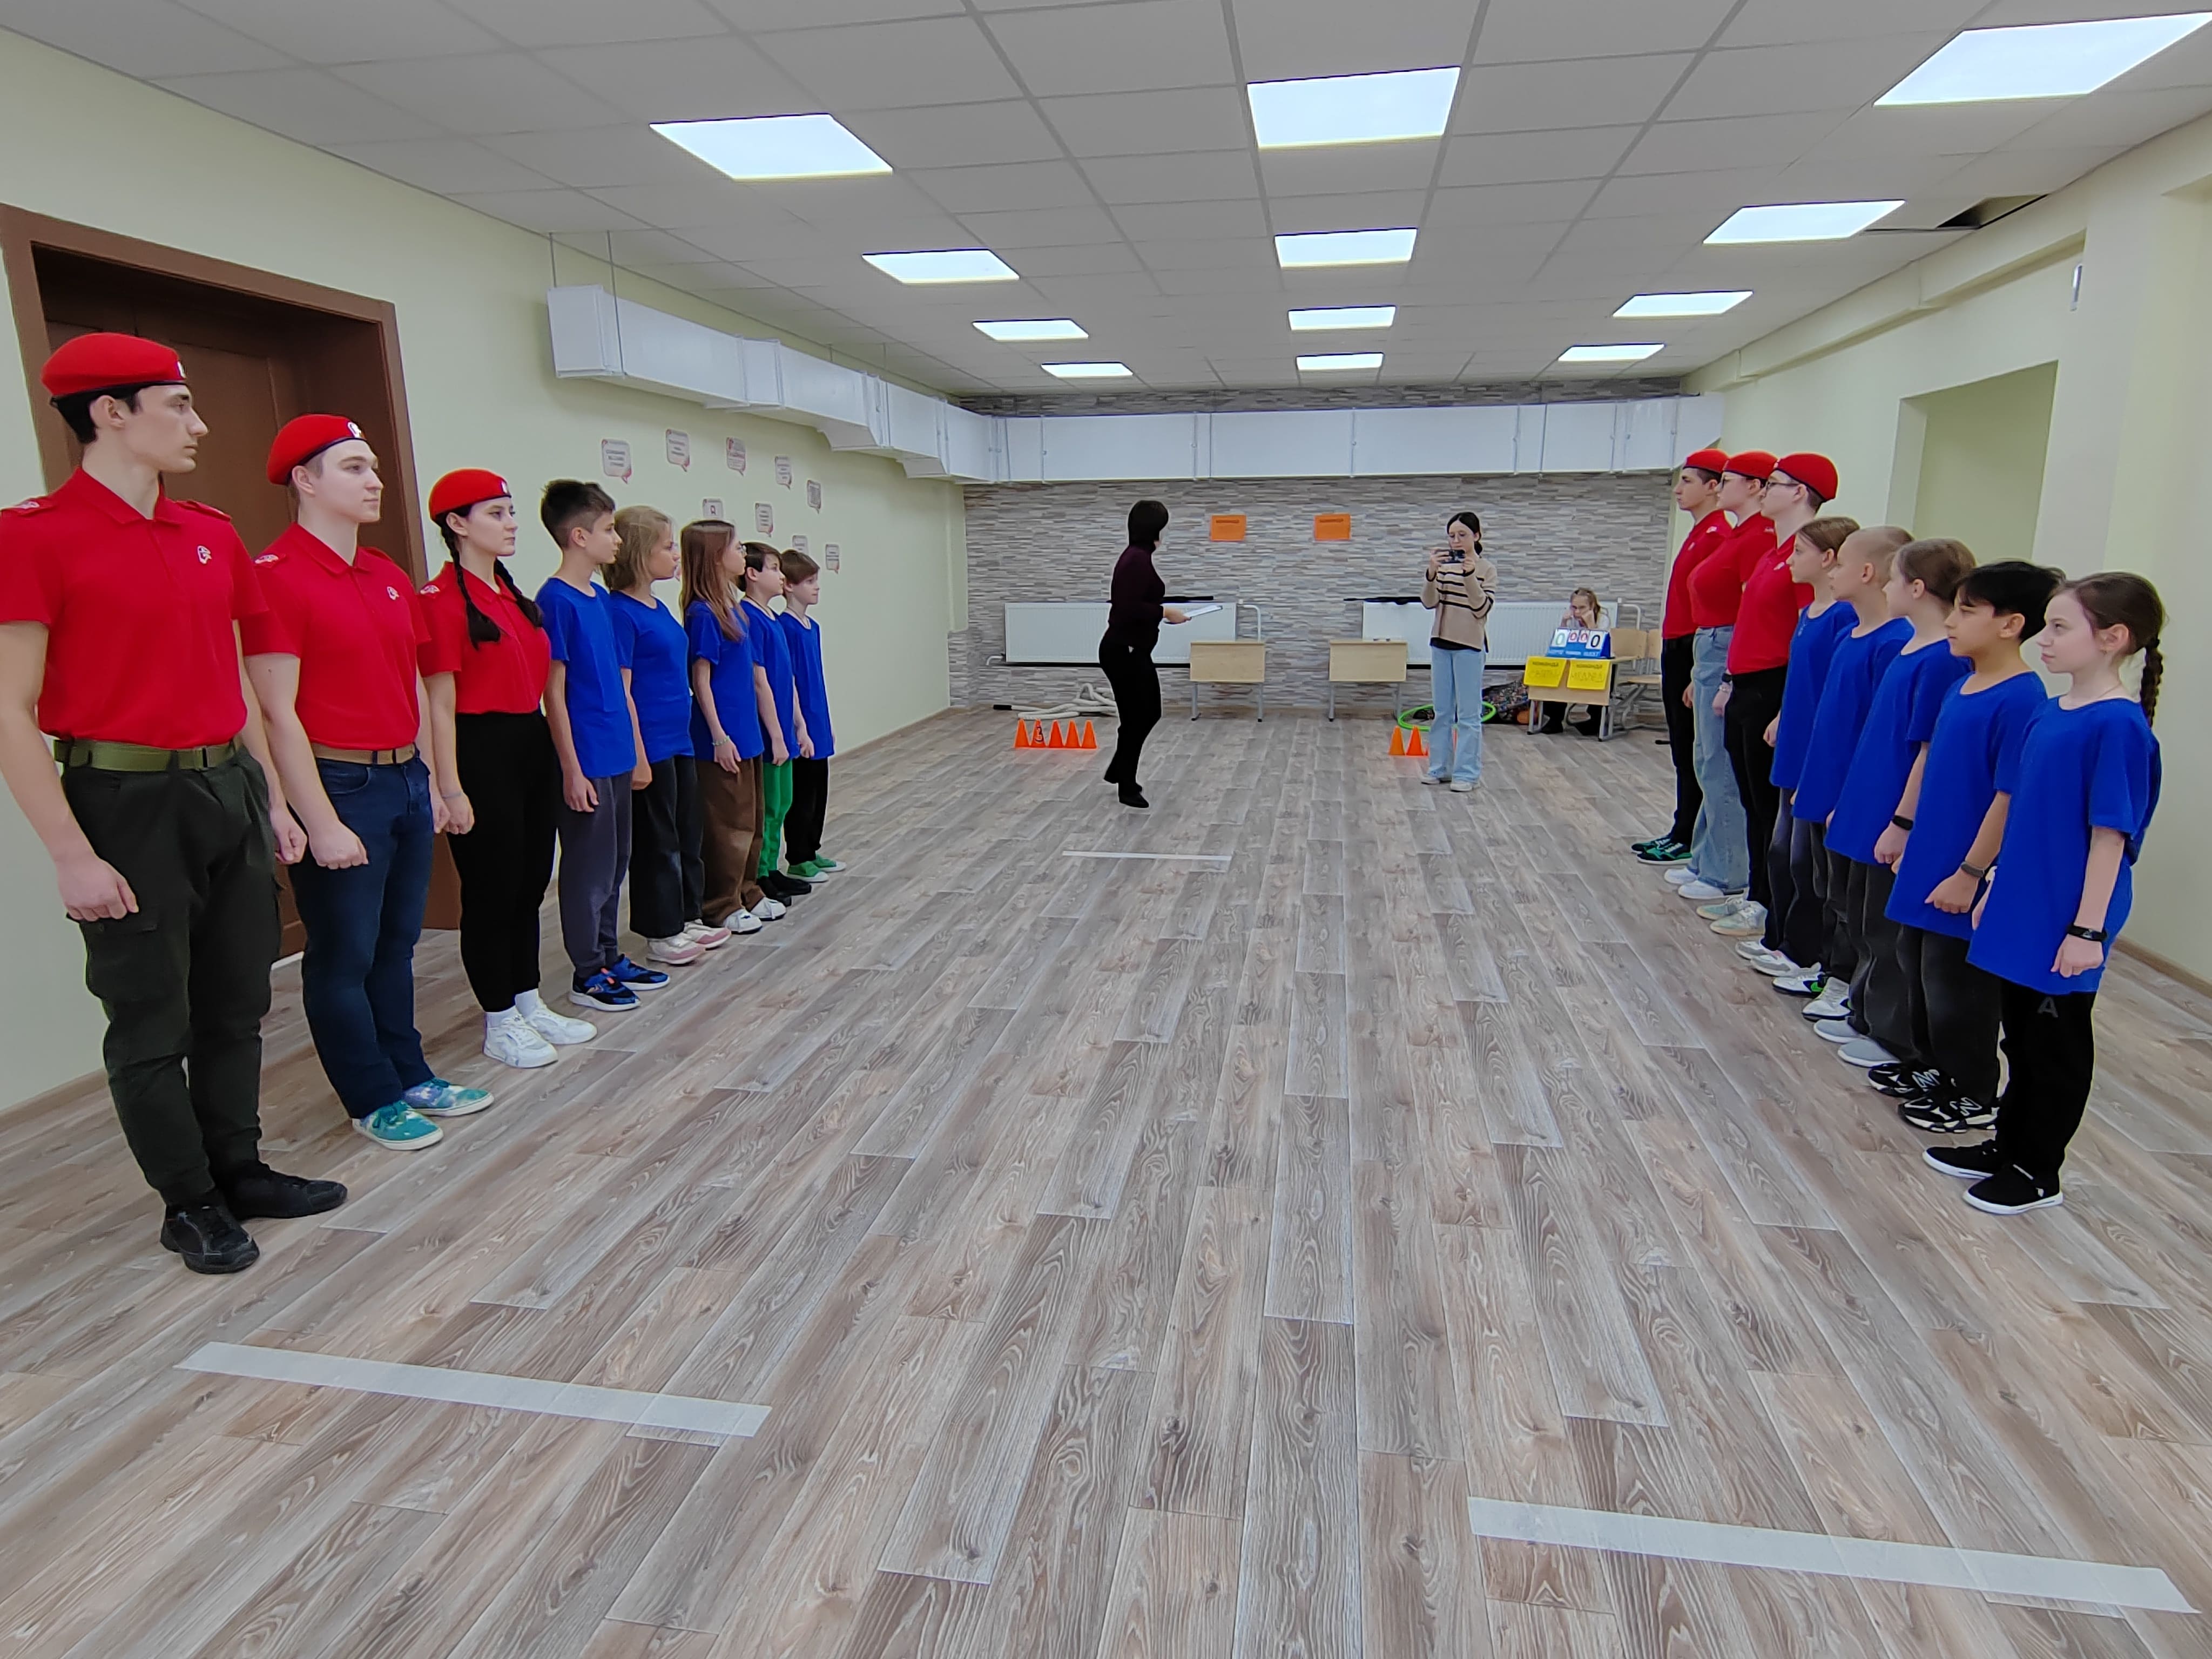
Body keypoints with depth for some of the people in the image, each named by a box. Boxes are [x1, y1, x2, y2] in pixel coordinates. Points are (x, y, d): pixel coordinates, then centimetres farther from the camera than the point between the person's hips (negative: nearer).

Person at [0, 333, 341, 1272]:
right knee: (152, 1024, 6)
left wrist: (274, 799, 15)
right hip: (129, 802, -6)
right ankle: (188, 1203, 21)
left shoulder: (213, 536, 10)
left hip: (230, 789, 6)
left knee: (236, 1004, 14)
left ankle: (239, 1172, 29)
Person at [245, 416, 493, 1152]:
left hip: (406, 781, 7)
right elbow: (277, 711, -15)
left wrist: (430, 780, 16)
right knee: (344, 956, 6)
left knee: (396, 943, 17)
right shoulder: (276, 576, -11)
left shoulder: (391, 577, 12)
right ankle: (373, 1101, 18)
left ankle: (410, 1075, 29)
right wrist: (320, 824, -16)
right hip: (340, 787, -7)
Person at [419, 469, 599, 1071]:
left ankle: (530, 1005, 28)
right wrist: (450, 790, -18)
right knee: (492, 890, 2)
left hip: (532, 745, 8)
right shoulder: (442, 599, -12)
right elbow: (440, 703, -15)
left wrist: (554, 751, 13)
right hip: (482, 753, -8)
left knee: (530, 885, 15)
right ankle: (499, 1024, 15)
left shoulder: (514, 596, 13)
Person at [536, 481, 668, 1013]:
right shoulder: (556, 600, -14)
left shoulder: (598, 597, 11)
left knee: (615, 862, 16)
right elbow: (553, 693, -15)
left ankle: (610, 958, 28)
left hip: (615, 756, 9)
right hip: (586, 762, -9)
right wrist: (572, 768, -16)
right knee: (589, 868, 2)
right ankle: (587, 974, 14)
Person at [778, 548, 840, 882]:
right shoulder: (785, 627, -15)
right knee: (801, 795, 1)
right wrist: (800, 726, -17)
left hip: (818, 728, 9)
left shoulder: (813, 626, 11)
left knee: (819, 792, 15)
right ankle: (797, 859, 12)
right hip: (801, 728, -8)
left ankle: (811, 852, 27)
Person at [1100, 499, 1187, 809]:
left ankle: (1118, 770, 32)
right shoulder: (1137, 560, -20)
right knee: (1134, 718, 1)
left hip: (1132, 650, 11)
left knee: (1149, 713, 19)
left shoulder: (1137, 556, 12)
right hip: (1124, 652, -11)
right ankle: (1127, 788, 15)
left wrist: (1163, 610, 16)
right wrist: (1165, 612, -17)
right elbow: (1129, 608, -26)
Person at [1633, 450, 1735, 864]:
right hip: (1677, 651, 10)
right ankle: (1682, 832, 23)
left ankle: (1690, 841, 7)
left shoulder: (1717, 535, -15)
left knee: (1693, 753, -2)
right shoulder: (1699, 533, 15)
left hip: (1693, 654, -10)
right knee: (1683, 750, 14)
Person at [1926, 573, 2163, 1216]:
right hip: (2022, 908, 8)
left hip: (2066, 921, -7)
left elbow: (2111, 834, -18)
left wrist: (2089, 927, -18)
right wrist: (1997, 888, 16)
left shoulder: (2119, 726, -18)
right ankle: (2008, 1145, 33)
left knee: (2057, 1045, 7)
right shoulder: (2049, 714, 6)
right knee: (2021, 1035, 19)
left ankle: (2039, 1170, 22)